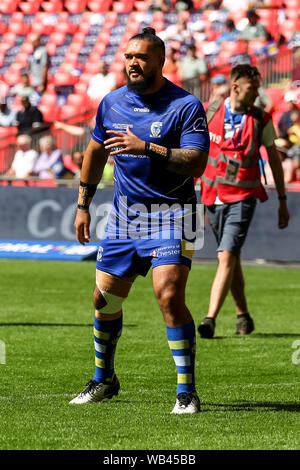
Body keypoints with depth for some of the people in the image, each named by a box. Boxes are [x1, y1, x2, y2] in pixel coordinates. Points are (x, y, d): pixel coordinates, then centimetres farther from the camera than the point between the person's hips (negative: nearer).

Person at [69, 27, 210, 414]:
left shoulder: (185, 105, -12)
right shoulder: (113, 102, 6)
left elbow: (196, 164, -21)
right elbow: (96, 151, 21)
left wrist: (146, 147, -30)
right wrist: (82, 204, 21)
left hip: (171, 215, -6)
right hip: (124, 214, 6)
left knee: (169, 296, -20)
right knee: (105, 298, 9)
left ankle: (186, 391, -12)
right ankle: (104, 379, 31)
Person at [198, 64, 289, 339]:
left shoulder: (261, 120, -2)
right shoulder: (209, 112, 0)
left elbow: (274, 160, 8)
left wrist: (283, 201, 10)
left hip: (243, 197, -3)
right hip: (213, 195, 3)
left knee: (227, 257, -16)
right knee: (232, 259, 11)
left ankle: (210, 319, -21)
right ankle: (243, 316, 25)